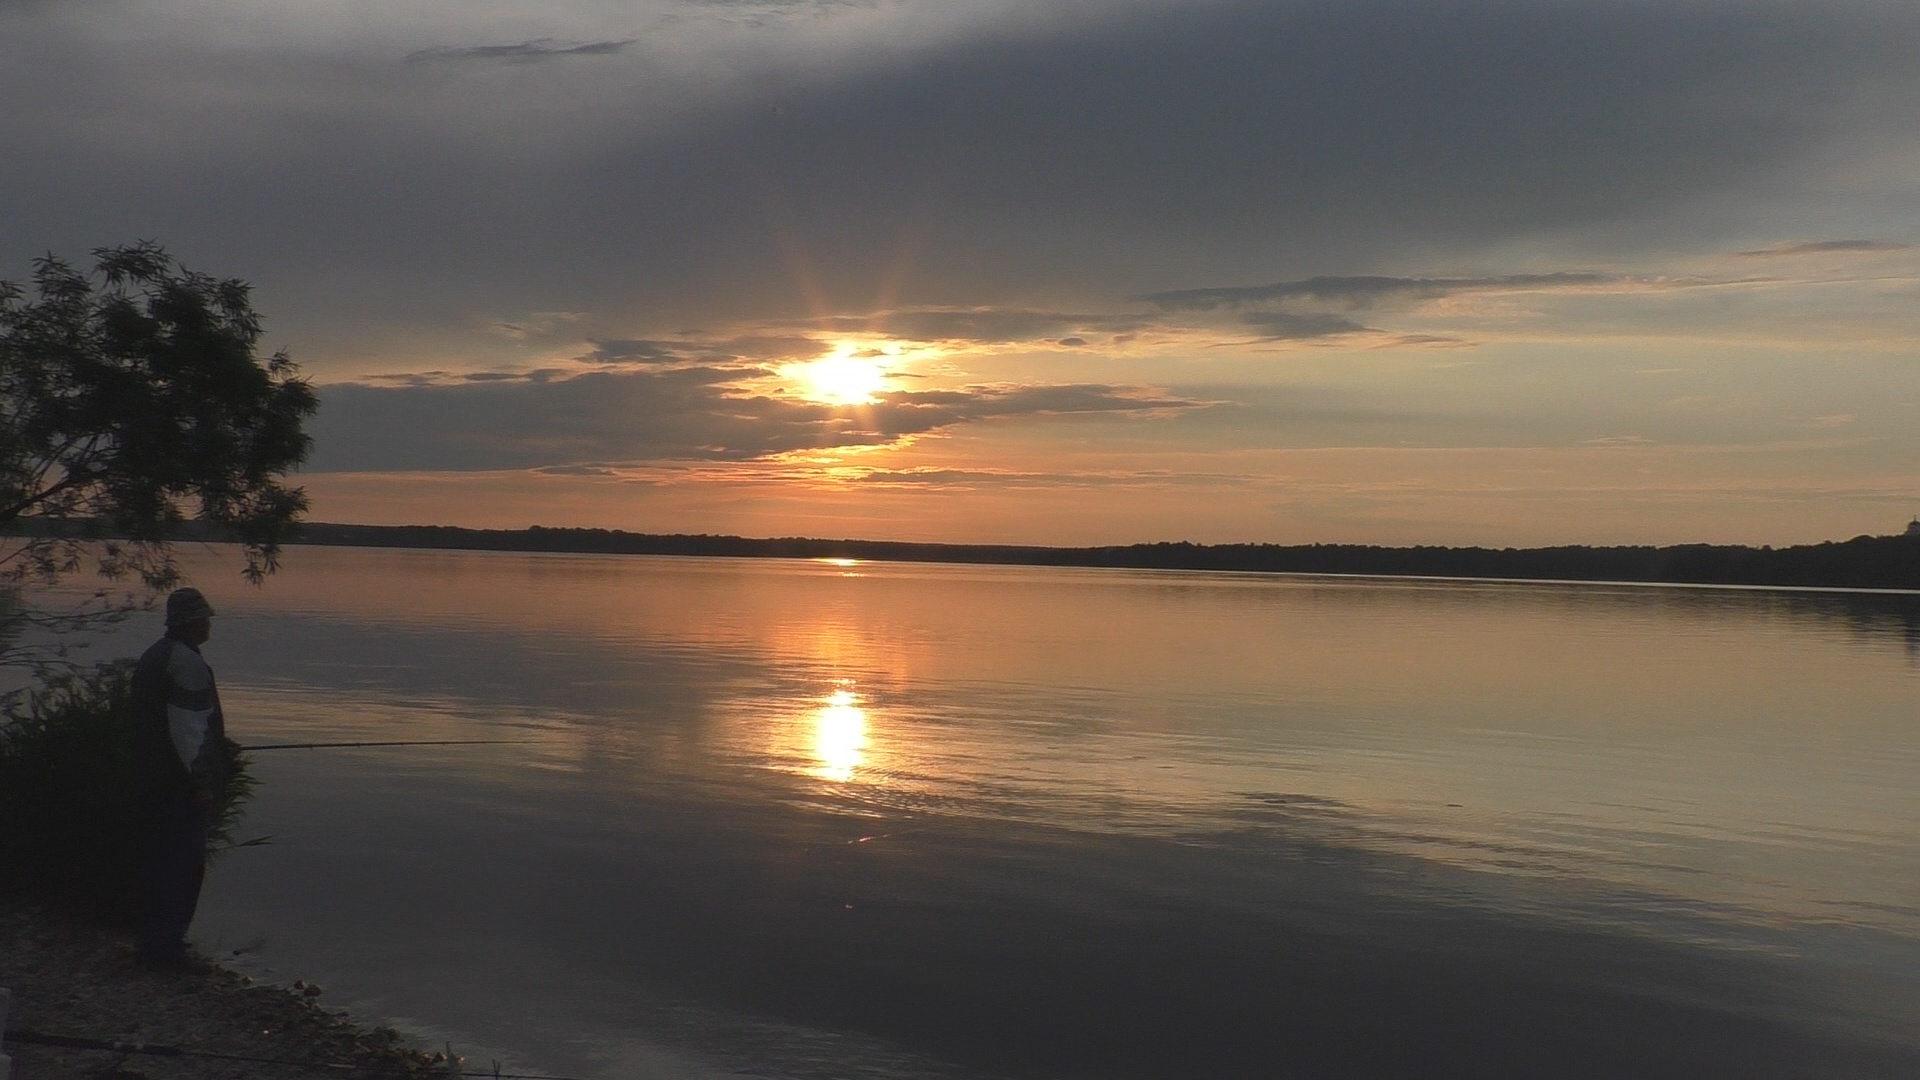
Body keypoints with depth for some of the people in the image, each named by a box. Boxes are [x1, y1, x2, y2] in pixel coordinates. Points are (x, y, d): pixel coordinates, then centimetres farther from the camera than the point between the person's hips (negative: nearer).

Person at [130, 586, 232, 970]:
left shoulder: (153, 657, 15)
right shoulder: (186, 662, -17)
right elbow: (187, 728, -22)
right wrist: (203, 779, -18)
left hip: (157, 776, 10)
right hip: (183, 780, -10)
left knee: (161, 858, 17)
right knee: (183, 862, -5)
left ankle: (154, 940, 24)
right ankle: (165, 945, -3)